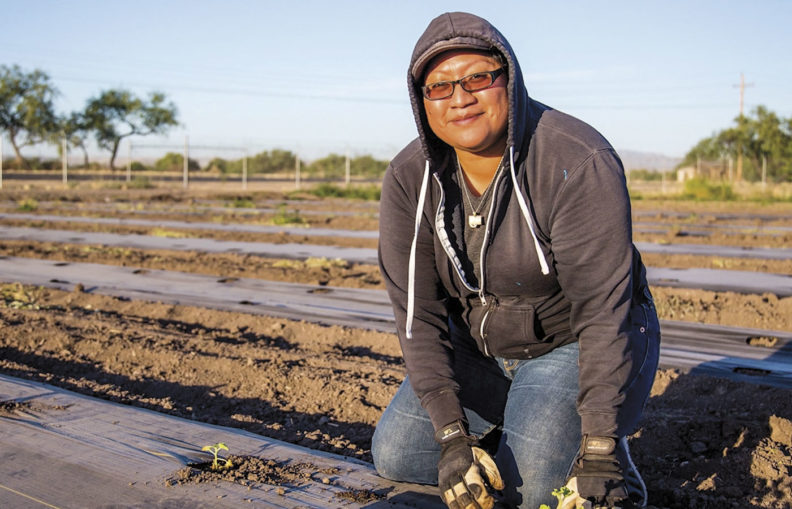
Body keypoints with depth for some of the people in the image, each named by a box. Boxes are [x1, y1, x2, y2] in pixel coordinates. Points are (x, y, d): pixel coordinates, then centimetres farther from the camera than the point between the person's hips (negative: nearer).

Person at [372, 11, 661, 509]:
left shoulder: (578, 163, -28)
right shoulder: (408, 180, -14)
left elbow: (602, 312, -30)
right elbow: (418, 314, -16)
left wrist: (599, 451, -34)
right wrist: (452, 435, -26)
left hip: (574, 344, -5)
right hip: (480, 347, 5)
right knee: (395, 455, -4)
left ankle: (610, 443, 9)